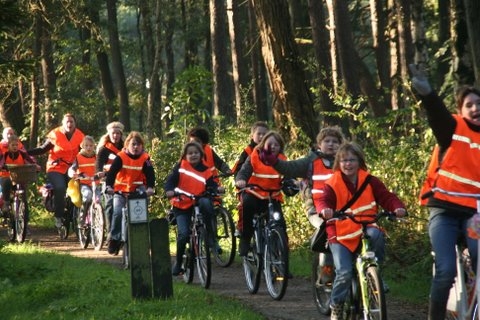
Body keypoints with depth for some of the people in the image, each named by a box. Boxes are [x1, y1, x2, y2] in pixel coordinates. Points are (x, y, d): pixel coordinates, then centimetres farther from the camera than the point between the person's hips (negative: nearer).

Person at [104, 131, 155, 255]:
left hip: (137, 190, 2)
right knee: (117, 213, -15)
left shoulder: (145, 158, -5)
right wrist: (109, 186, -36)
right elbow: (112, 172, -19)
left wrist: (150, 187, -33)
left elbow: (150, 174, -14)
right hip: (121, 190, -2)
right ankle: (114, 239, -4)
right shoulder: (121, 157, -10)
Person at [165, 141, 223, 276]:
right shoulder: (181, 166, -1)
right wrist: (169, 191, -28)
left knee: (206, 203, -35)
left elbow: (211, 184, -6)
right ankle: (178, 263, 8)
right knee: (184, 234, -15)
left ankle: (211, 238, -20)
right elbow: (171, 180, -9)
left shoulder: (205, 171, 2)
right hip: (181, 206, -1)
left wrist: (217, 188, -28)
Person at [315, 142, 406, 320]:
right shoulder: (333, 184, -2)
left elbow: (386, 197, -4)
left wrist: (397, 207, -27)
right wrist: (324, 209, -42)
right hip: (341, 236, -1)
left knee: (376, 234, -35)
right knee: (344, 272, -20)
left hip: (365, 231, 1)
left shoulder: (370, 181, 3)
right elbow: (323, 201, -17)